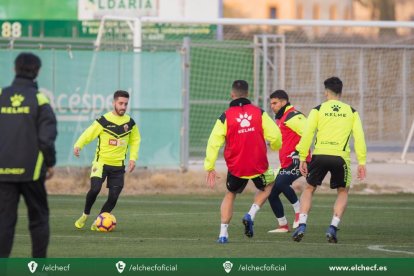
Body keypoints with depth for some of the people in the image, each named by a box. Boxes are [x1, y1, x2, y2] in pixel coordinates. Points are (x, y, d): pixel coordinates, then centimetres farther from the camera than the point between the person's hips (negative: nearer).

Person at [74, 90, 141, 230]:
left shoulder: (130, 123, 3)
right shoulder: (103, 121, -9)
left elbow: (135, 140, 17)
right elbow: (88, 134, -7)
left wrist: (133, 158, 6)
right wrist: (78, 145, -25)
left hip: (118, 166, 4)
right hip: (101, 162, -4)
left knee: (113, 197, -3)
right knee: (95, 188, -22)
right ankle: (85, 215, 2)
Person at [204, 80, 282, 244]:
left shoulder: (225, 117, -5)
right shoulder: (259, 113, -3)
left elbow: (213, 143, -8)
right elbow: (275, 136, -5)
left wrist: (210, 167, -1)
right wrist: (275, 146, 19)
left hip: (235, 168, 0)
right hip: (259, 167, 0)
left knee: (230, 195, 23)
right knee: (268, 186, 29)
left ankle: (223, 233, 10)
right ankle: (251, 215, 7)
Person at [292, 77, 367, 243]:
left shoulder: (318, 110, 7)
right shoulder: (351, 112, 11)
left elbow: (307, 135, -1)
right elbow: (359, 137, 5)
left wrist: (302, 158, 3)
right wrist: (362, 162, 6)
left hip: (319, 155, 0)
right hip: (340, 156, 0)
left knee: (309, 189, 18)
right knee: (343, 192, 20)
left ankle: (302, 225, 3)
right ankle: (333, 227, 3)